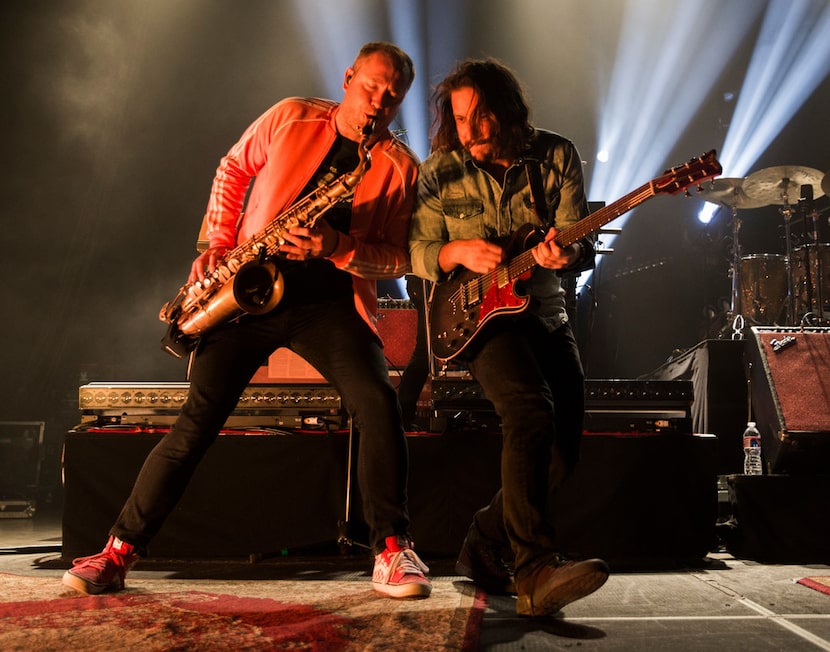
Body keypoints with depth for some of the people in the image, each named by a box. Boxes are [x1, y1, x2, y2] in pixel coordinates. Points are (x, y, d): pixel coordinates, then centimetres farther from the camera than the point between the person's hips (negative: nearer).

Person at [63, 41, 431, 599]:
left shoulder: (401, 166, 1)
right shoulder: (291, 117, 4)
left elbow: (401, 257, 0)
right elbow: (233, 170, 16)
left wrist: (340, 247, -18)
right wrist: (218, 244, 4)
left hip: (328, 299, 0)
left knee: (377, 401, -23)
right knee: (199, 417, -7)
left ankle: (392, 550, -10)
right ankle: (118, 553, 4)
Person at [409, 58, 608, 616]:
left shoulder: (556, 156, 0)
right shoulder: (440, 171, -1)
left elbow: (583, 242, -5)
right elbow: (417, 250, 2)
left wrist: (565, 253, -29)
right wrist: (458, 253, -19)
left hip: (545, 313, 4)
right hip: (476, 314, -4)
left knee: (564, 447, -3)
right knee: (532, 414, -29)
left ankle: (485, 548, 14)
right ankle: (535, 570, -32)